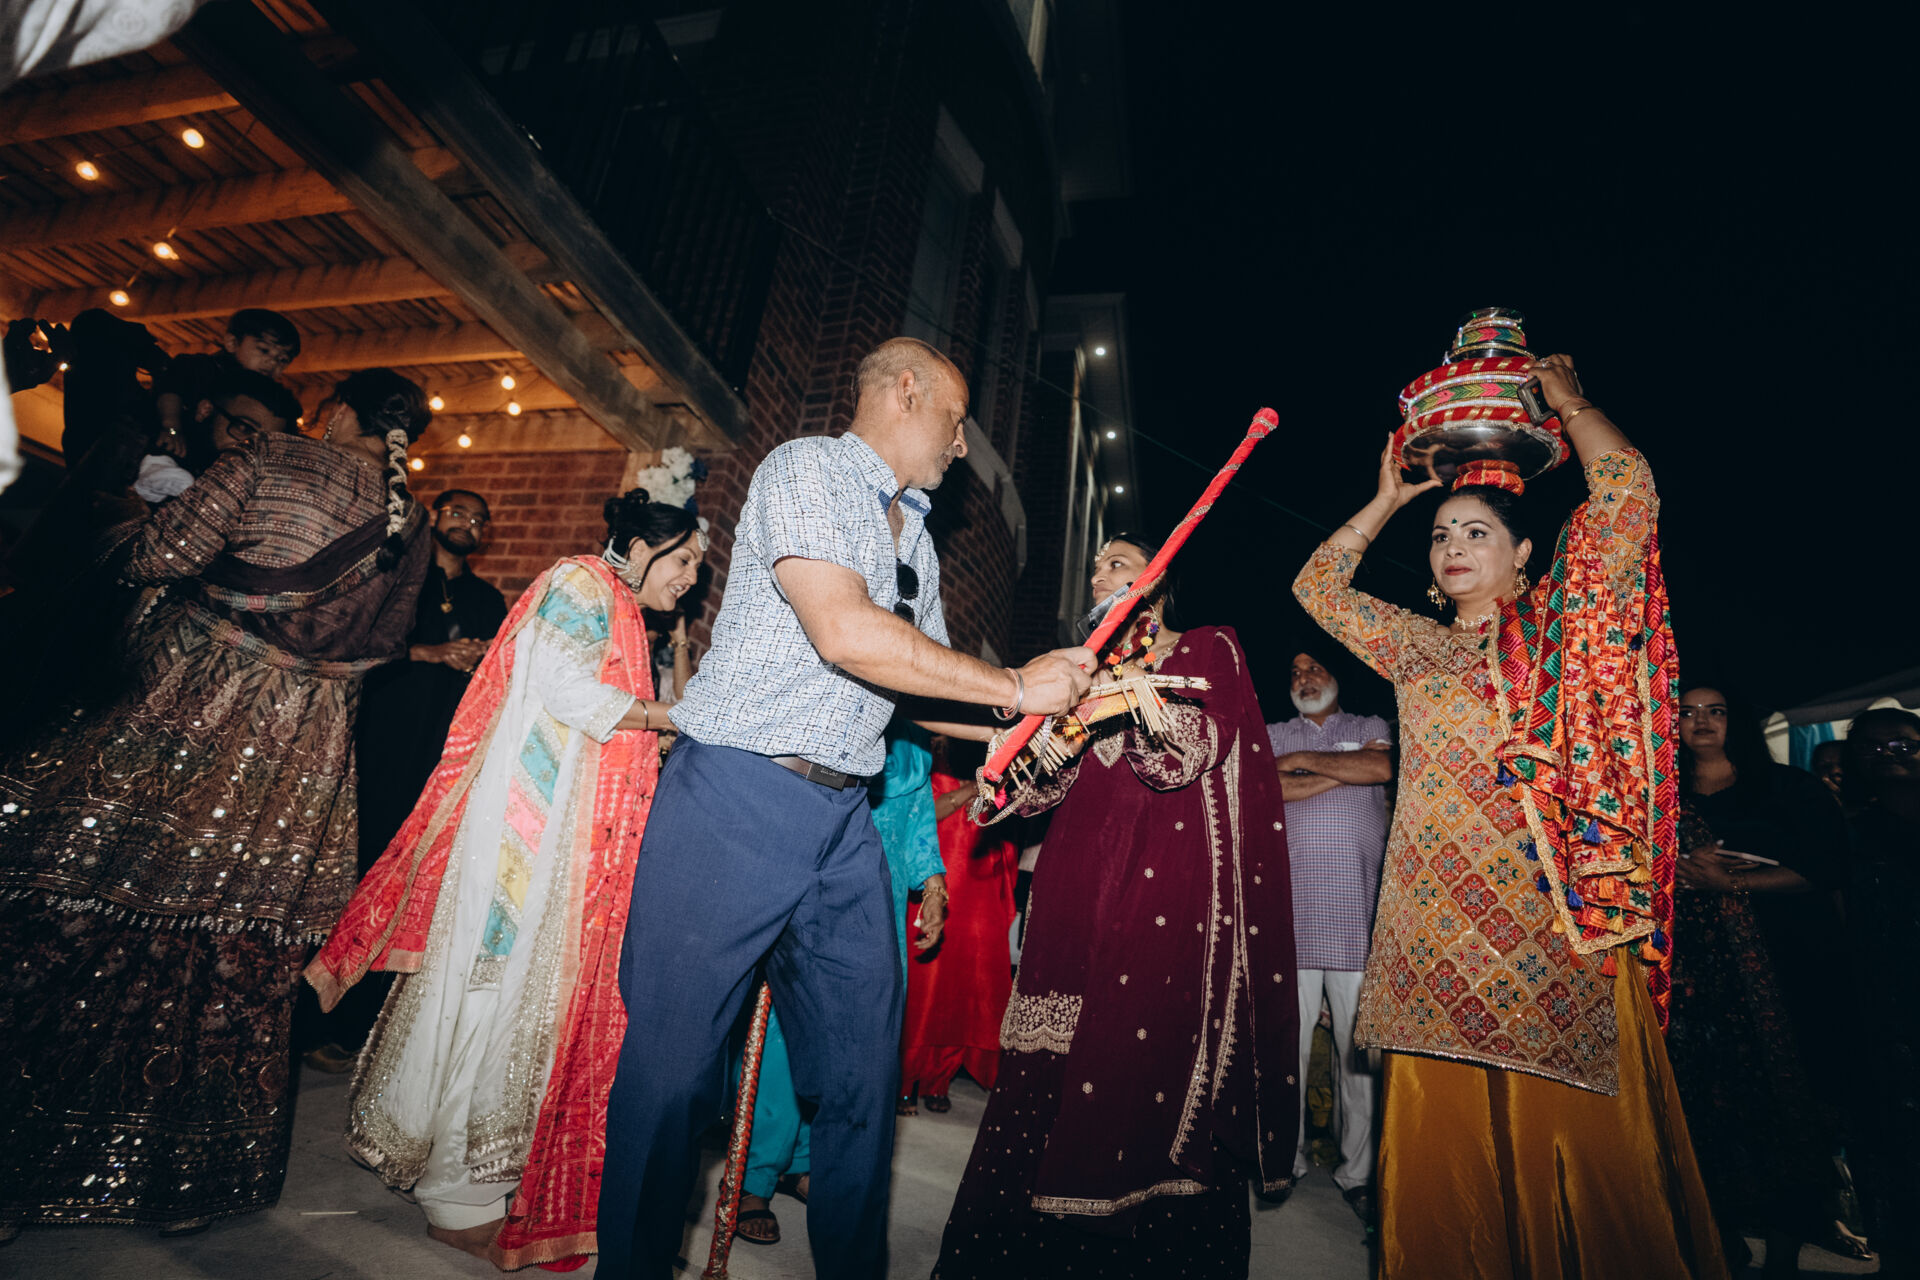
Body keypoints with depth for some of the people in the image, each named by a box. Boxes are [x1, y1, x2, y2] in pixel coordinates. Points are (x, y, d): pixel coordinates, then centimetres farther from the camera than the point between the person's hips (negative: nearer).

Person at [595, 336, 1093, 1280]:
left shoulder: (916, 539, 19)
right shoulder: (807, 468, -6)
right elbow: (844, 632, -21)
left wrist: (1068, 705, 9)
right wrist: (1016, 687, -13)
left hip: (844, 822, 8)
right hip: (737, 801, -7)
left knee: (864, 1069, 11)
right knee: (674, 1061, 4)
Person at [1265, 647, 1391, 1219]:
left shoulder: (1368, 727, 16)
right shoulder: (1273, 735, 17)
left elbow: (1381, 768, -6)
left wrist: (1305, 760, 0)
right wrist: (1344, 771, -2)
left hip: (1356, 913, 0)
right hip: (1290, 910, 1)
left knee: (1357, 1047, 2)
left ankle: (1356, 1171, 14)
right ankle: (1288, 1159, 17)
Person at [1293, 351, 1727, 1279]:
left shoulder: (1558, 628, 6)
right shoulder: (1415, 647, 16)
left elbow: (1625, 489, -3)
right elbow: (1318, 585, 22)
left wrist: (1568, 401, 11)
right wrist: (1387, 501, 23)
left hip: (1556, 923, -3)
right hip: (1438, 923, 3)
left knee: (1573, 1134, 0)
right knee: (1443, 1140, 6)